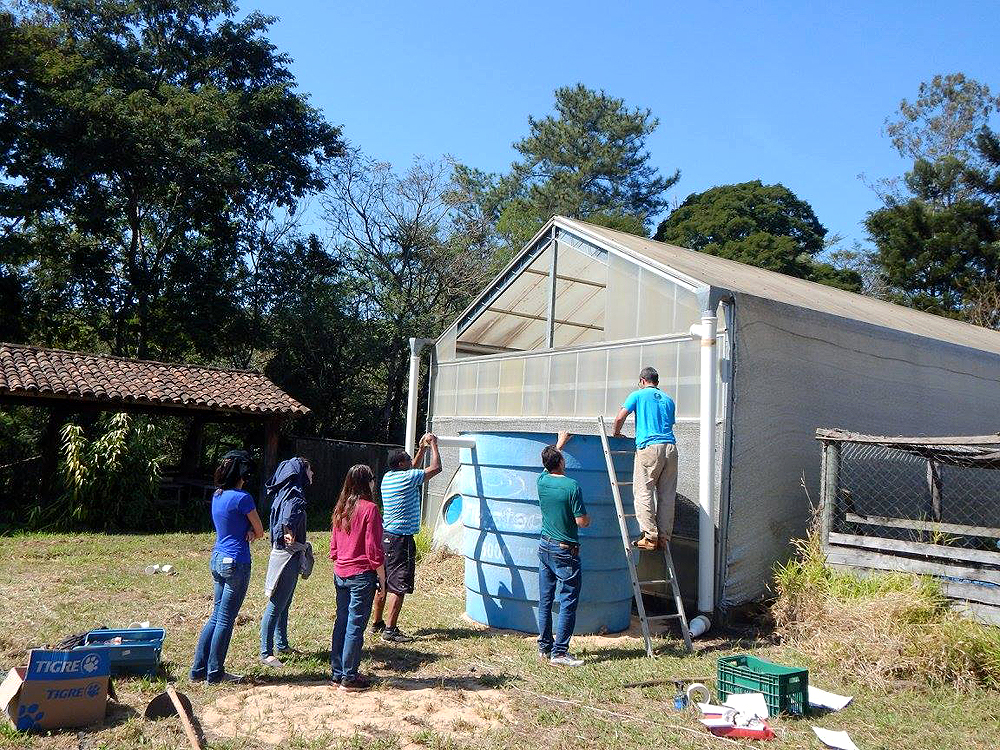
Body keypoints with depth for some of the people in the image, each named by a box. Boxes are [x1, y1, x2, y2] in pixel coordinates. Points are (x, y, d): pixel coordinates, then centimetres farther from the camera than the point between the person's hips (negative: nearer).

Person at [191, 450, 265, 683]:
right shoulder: (242, 498, -16)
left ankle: (199, 668, 23)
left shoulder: (217, 495, 8)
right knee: (226, 620, 2)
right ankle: (215, 673, 12)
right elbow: (260, 532, -8)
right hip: (236, 563, -8)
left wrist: (246, 532, -4)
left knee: (217, 616, 17)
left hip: (217, 559, 8)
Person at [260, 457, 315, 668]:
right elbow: (288, 520, -34)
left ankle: (282, 645, 31)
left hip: (290, 555, 10)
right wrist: (289, 536, -22)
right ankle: (266, 653, 3)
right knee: (276, 605, -3)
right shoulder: (294, 495, -19)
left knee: (284, 603, 19)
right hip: (288, 555, -10)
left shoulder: (286, 492, 12)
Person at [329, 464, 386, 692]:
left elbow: (333, 546, 13)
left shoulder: (340, 509, 7)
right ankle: (349, 678, 8)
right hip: (362, 575, -7)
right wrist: (382, 579, -6)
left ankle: (337, 672, 23)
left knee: (341, 622, 14)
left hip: (340, 575, 7)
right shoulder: (369, 509, -14)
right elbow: (374, 551, -14)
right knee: (356, 626, 1)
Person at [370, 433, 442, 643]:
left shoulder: (388, 476, 10)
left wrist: (422, 449, 24)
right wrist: (433, 444, 2)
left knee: (385, 583, 17)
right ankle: (390, 629, -2)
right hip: (401, 539, -9)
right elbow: (436, 468, -9)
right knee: (399, 586, -4)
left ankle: (377, 623, 26)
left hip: (386, 536, 9)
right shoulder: (408, 478, -14)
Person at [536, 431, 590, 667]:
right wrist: (588, 518, 8)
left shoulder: (542, 481, 1)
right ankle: (559, 652, 1)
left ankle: (544, 647, 20)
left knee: (545, 600, 13)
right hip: (565, 551, -7)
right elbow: (582, 521, -15)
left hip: (545, 547, 7)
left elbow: (549, 465, 25)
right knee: (568, 602, 0)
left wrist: (559, 443, 37)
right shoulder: (571, 486, -17)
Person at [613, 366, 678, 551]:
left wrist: (616, 434, 20)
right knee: (667, 495, 7)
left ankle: (650, 537, -8)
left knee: (643, 492, -3)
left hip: (649, 447, -5)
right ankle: (664, 537, 9)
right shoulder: (668, 399, 22)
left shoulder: (638, 395, 7)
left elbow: (620, 418, 0)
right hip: (670, 447, 5)